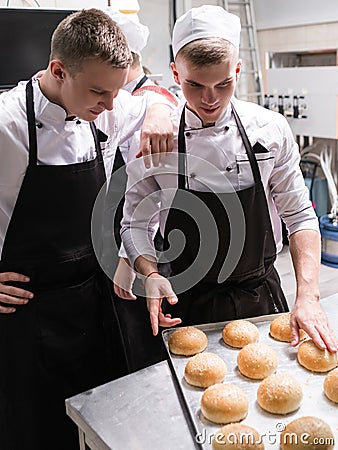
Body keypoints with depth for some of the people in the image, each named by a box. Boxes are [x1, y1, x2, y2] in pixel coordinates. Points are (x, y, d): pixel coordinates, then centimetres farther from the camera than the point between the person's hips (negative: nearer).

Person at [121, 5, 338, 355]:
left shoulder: (270, 129, -10)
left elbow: (299, 216, -5)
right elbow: (135, 224, -4)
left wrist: (308, 296, -16)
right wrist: (151, 275, -22)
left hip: (261, 297, 1)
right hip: (187, 303, -1)